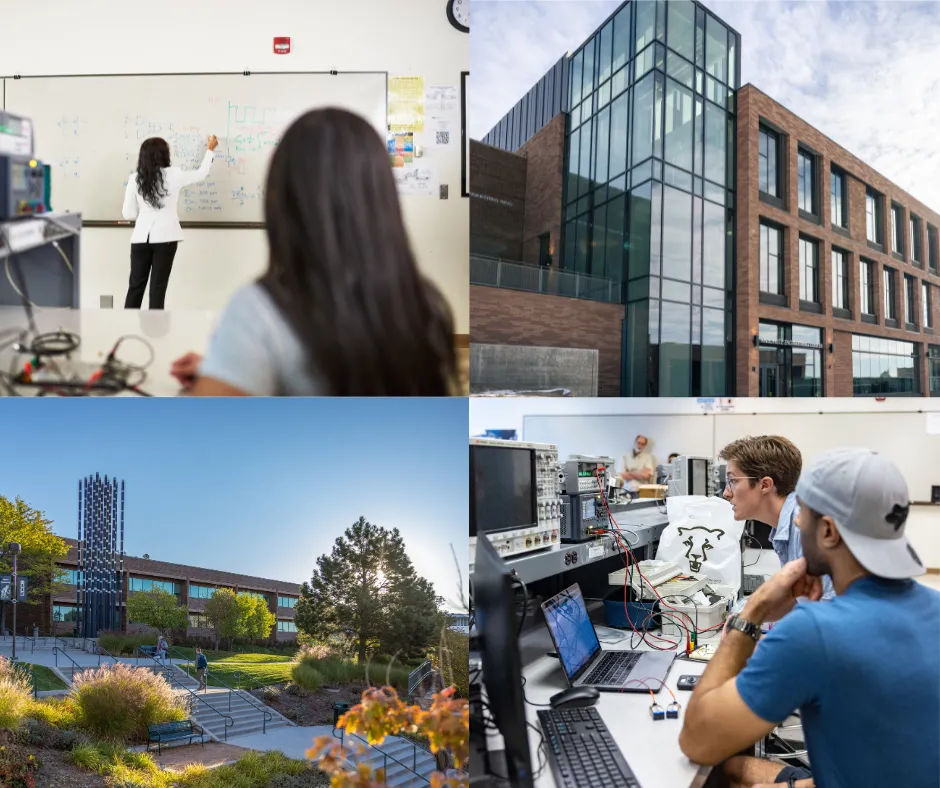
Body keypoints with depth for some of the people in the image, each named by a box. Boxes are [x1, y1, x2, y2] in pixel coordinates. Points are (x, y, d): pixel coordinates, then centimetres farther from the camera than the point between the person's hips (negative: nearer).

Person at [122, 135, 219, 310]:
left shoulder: (135, 179, 0)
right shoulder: (173, 175, -4)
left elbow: (128, 214, 2)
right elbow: (202, 173, 12)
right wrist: (210, 150, 26)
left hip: (141, 237, 2)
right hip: (165, 237, -2)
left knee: (136, 285, 10)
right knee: (158, 286, 4)